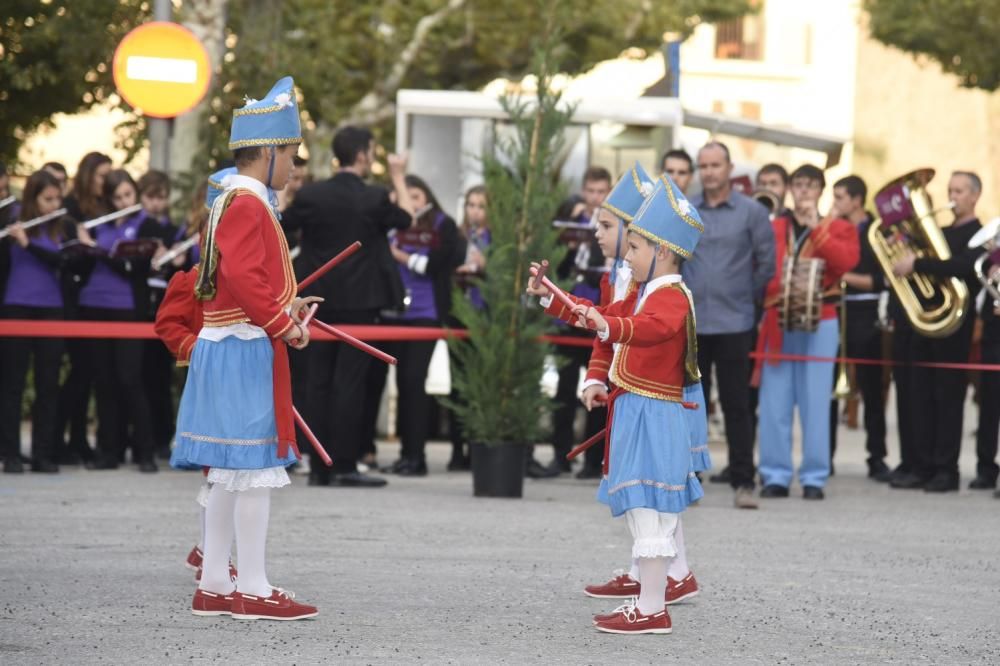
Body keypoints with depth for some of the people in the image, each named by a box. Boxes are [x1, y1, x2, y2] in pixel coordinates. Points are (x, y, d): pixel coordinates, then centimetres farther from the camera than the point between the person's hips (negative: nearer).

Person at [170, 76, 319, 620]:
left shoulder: (233, 201, 16)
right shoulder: (247, 204, -16)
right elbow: (243, 278, -24)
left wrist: (283, 304, 14)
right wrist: (283, 325, -17)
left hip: (224, 348, 10)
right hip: (247, 351, -10)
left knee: (229, 474, 12)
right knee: (258, 470, -7)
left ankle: (214, 585, 15)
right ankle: (253, 590, -4)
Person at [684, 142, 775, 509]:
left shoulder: (751, 212, 1)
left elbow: (766, 261, 4)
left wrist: (750, 298, 6)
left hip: (734, 323, -2)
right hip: (689, 322, 2)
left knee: (736, 403, -2)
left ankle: (742, 481, 1)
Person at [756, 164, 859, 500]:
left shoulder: (839, 229, 8)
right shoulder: (771, 229, 13)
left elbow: (847, 261, -12)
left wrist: (816, 227, -13)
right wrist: (773, 289, -11)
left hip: (819, 324, -1)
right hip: (776, 323, 2)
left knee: (815, 403, -2)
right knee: (774, 403, 0)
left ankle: (814, 478, 3)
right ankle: (775, 476, 5)